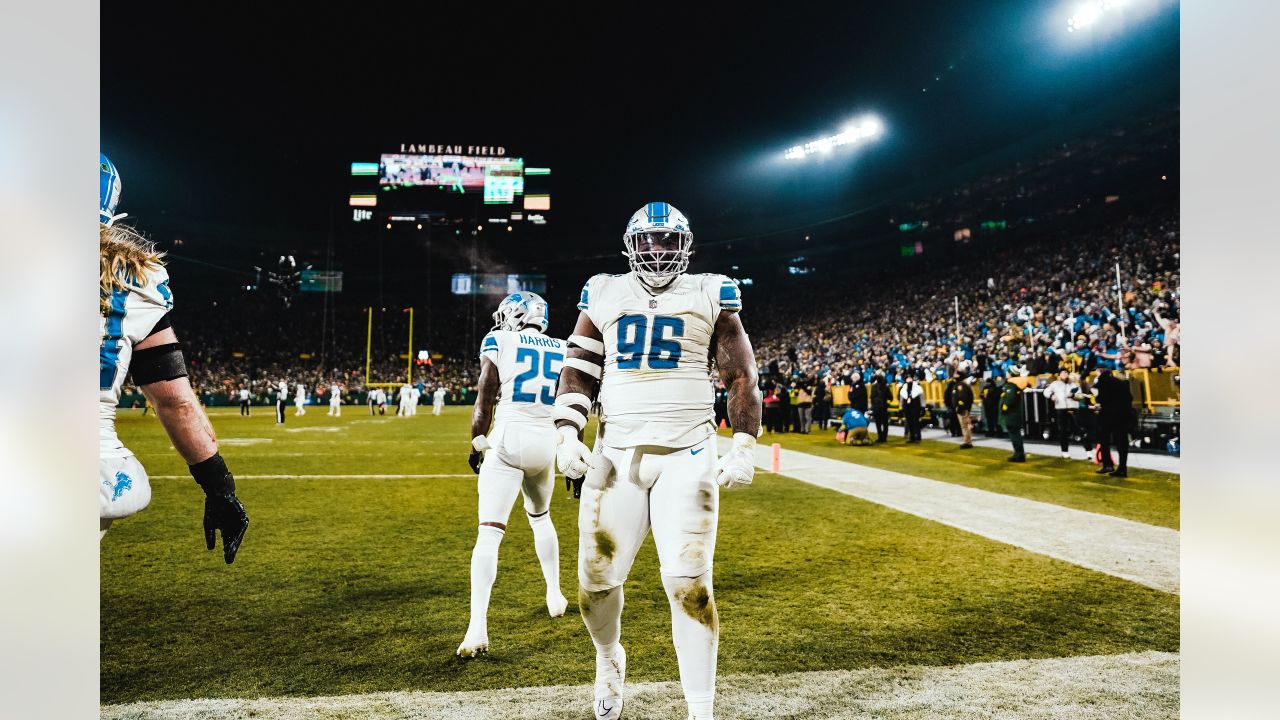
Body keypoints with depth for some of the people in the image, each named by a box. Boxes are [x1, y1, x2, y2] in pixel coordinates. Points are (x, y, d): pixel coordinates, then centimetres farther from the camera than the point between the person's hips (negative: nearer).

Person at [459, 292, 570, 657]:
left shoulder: (498, 341, 2)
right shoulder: (563, 350, 12)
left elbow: (485, 398, -4)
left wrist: (477, 446, 4)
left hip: (508, 439, -4)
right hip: (546, 442, 4)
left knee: (489, 532, -6)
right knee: (540, 517, 29)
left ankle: (478, 627, -15)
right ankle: (555, 594, 38)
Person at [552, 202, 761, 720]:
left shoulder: (710, 296, 5)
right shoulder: (604, 295, 10)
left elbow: (741, 376, 6)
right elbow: (578, 372, 11)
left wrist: (744, 447, -3)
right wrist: (567, 435, -2)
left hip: (688, 457, -2)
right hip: (616, 455, 2)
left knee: (688, 584, -9)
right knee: (597, 581, 6)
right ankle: (609, 664, 37)